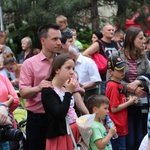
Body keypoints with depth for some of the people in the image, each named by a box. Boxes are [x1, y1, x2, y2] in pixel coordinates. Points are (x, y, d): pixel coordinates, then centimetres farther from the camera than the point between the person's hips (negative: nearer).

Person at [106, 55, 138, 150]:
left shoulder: (119, 85, 11)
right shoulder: (113, 86, -18)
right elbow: (114, 109, -20)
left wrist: (128, 100, 4)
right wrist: (129, 102, -11)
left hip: (122, 126, 9)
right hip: (117, 127, -9)